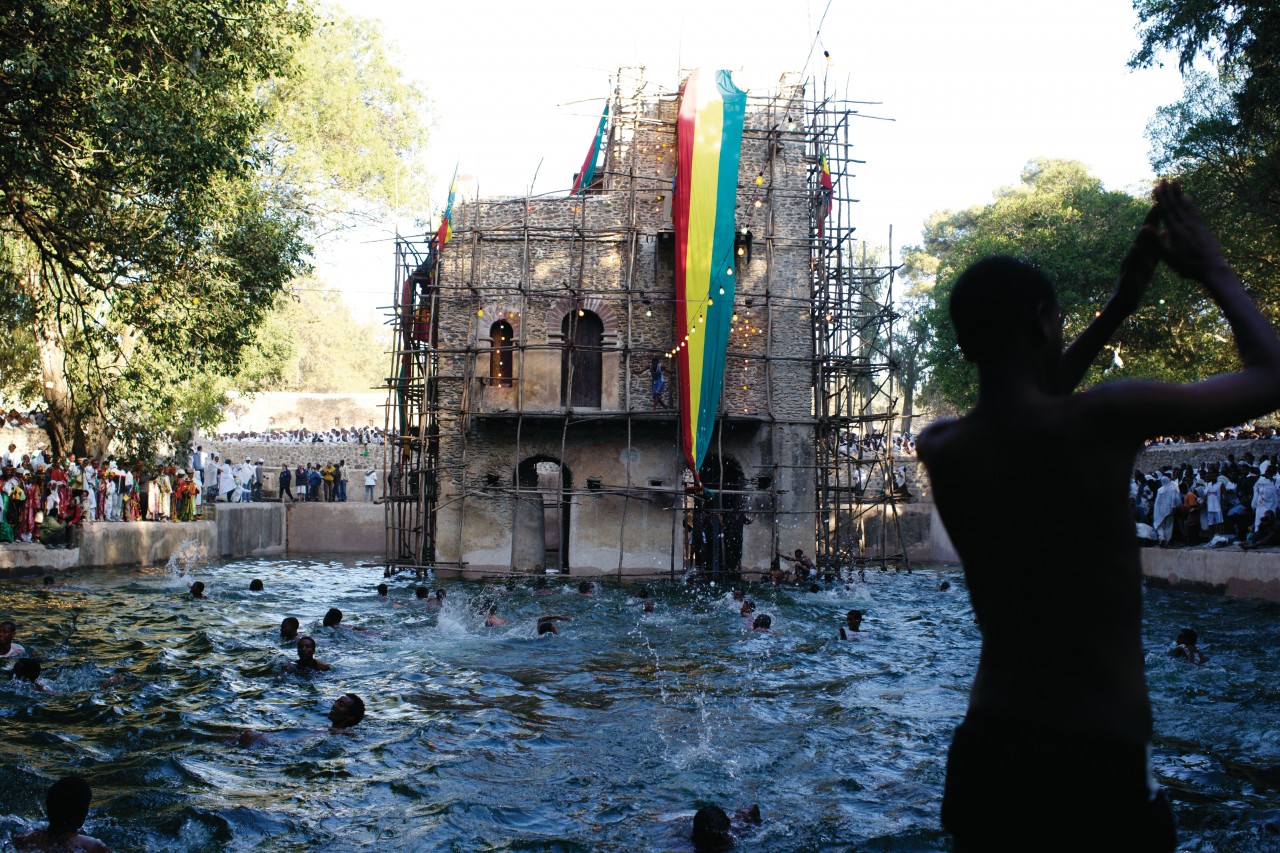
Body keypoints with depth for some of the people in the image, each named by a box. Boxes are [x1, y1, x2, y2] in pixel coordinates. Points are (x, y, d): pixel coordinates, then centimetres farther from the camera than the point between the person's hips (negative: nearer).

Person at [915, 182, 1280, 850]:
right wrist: (1217, 274, 14)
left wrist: (1114, 312, 26)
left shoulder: (939, 450, 0)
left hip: (991, 749, 5)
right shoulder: (1106, 421, -15)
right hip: (1097, 760, -5)